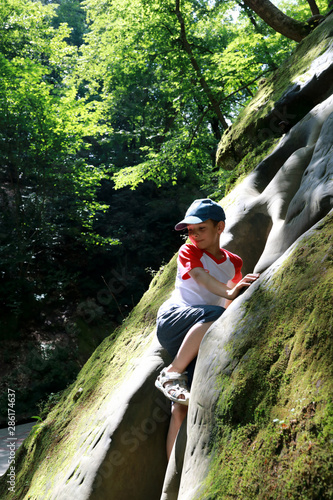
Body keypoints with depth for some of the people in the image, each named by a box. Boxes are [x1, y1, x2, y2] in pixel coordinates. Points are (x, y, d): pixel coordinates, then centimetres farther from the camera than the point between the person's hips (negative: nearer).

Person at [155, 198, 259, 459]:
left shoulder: (234, 263, 16)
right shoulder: (189, 251, 6)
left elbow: (233, 307, 24)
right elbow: (200, 276, -17)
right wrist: (228, 292, -33)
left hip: (198, 338, 3)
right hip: (173, 320, -3)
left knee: (183, 404, -15)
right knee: (215, 315, -36)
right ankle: (172, 375, -27)